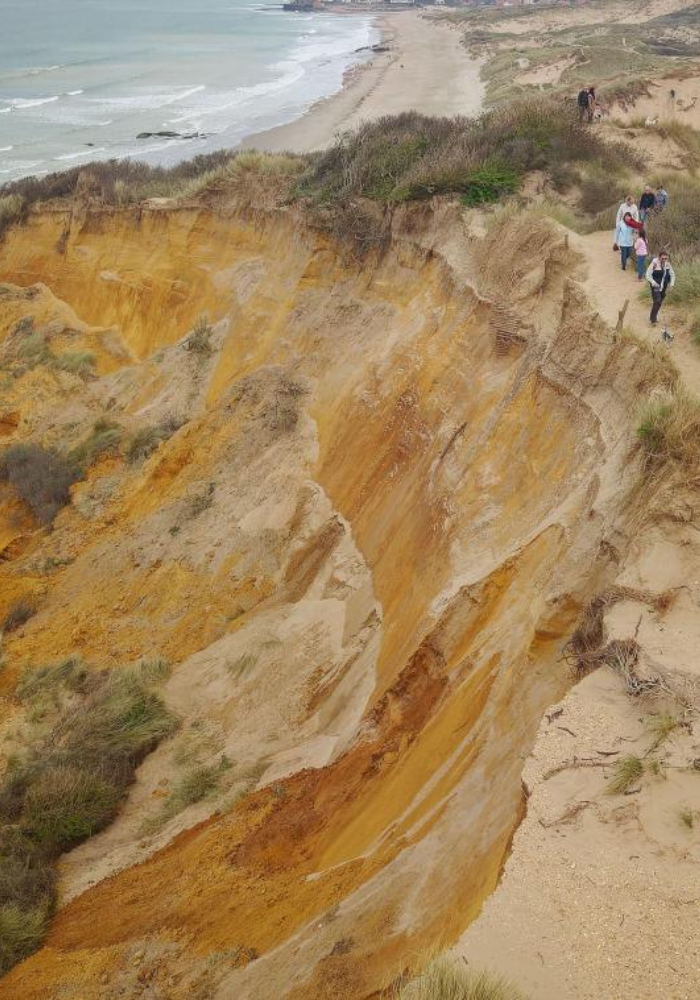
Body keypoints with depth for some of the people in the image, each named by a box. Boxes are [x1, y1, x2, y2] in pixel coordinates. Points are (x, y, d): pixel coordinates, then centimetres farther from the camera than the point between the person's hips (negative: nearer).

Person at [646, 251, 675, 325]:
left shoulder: (667, 263, 1)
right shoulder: (654, 264, -17)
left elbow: (672, 274, 12)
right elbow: (648, 275, -15)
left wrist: (672, 283, -3)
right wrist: (653, 282, -26)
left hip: (664, 287, 6)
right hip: (656, 286, -6)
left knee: (660, 302, 15)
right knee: (657, 301, -15)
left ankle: (653, 317, 34)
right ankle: (653, 320, -6)